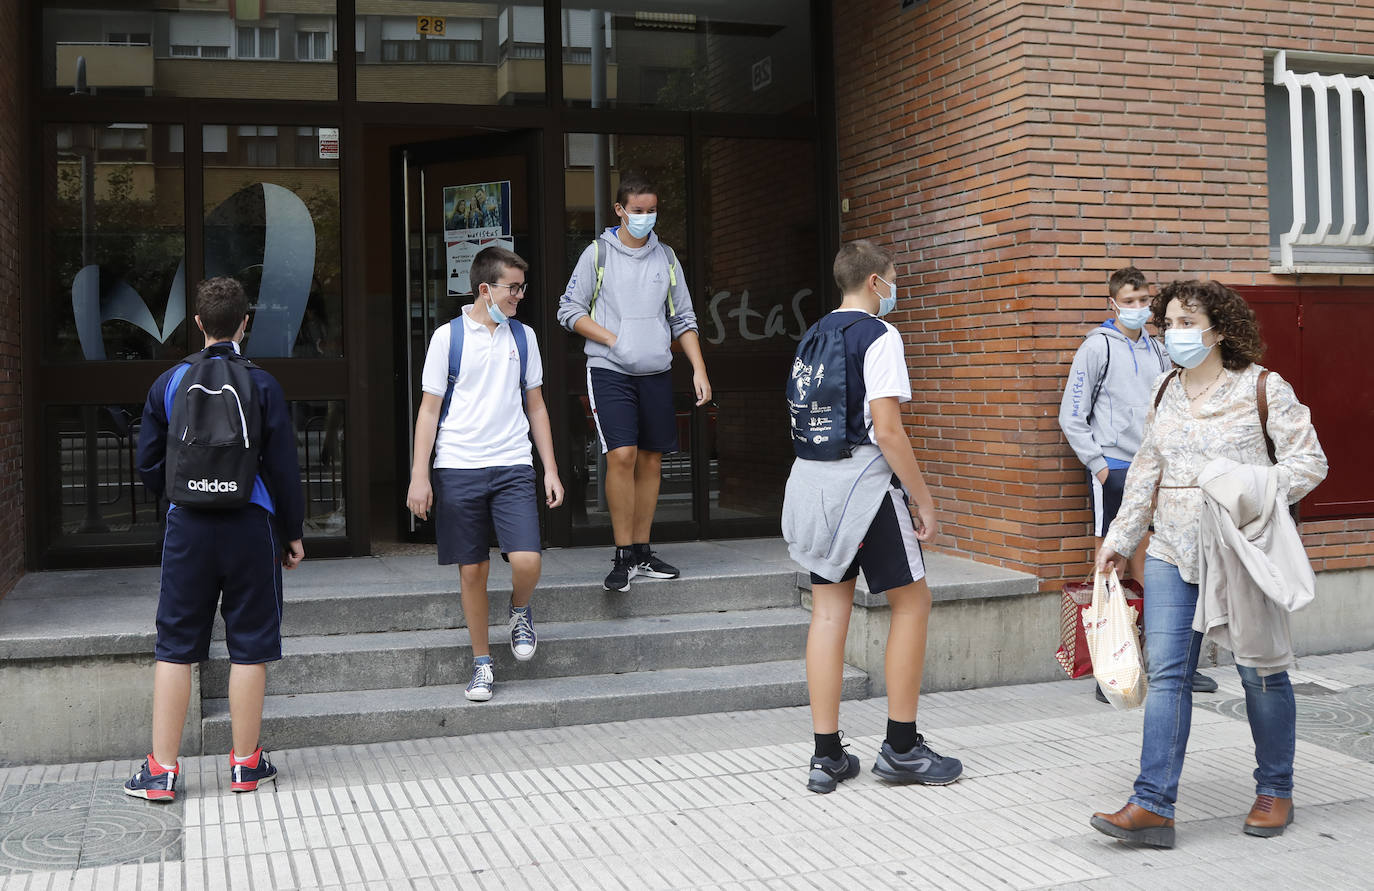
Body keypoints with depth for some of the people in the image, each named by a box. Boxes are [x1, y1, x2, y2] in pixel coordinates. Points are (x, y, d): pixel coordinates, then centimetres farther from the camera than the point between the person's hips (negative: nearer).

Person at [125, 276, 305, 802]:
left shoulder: (169, 383, 3)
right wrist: (292, 533, 7)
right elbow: (284, 466, -3)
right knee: (249, 645, 6)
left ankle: (161, 769, 11)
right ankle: (246, 764, 14)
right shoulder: (261, 385, -4)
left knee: (175, 646, 8)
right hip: (249, 524, -2)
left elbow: (149, 464, 7)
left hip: (187, 526, 2)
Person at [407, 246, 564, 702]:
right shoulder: (448, 337, -1)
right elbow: (429, 409, 1)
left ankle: (520, 611, 19)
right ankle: (482, 662, 20)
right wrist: (419, 476, -5)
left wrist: (551, 469, 11)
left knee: (526, 562, -14)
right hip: (458, 468, -2)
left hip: (513, 466, 2)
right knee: (472, 571, 4)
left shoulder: (522, 336, 10)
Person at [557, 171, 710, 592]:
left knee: (651, 461, 6)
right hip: (610, 371, -4)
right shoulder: (598, 253, 1)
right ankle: (623, 555, -6)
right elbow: (569, 310, 0)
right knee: (621, 455, -15)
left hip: (656, 372, 4)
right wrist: (613, 340, -9)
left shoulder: (665, 257, 12)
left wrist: (699, 368, 6)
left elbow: (683, 318, 15)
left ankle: (642, 551, 16)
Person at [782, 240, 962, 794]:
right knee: (912, 601, 6)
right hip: (862, 479, -7)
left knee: (829, 609, 8)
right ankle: (901, 748, 11)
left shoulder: (814, 336, 14)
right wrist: (923, 499, -10)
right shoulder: (879, 335, -10)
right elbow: (886, 430, -17)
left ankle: (827, 755, 10)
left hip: (812, 478, 8)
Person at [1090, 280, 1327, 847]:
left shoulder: (1262, 388, -5)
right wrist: (1120, 538, 17)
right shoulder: (1164, 392, 11)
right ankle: (1153, 805, -4)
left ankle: (1275, 790, 26)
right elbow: (1146, 473, 18)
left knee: (1260, 671, 6)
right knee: (1166, 671, -3)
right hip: (1173, 552, 4)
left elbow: (1309, 460, -6)